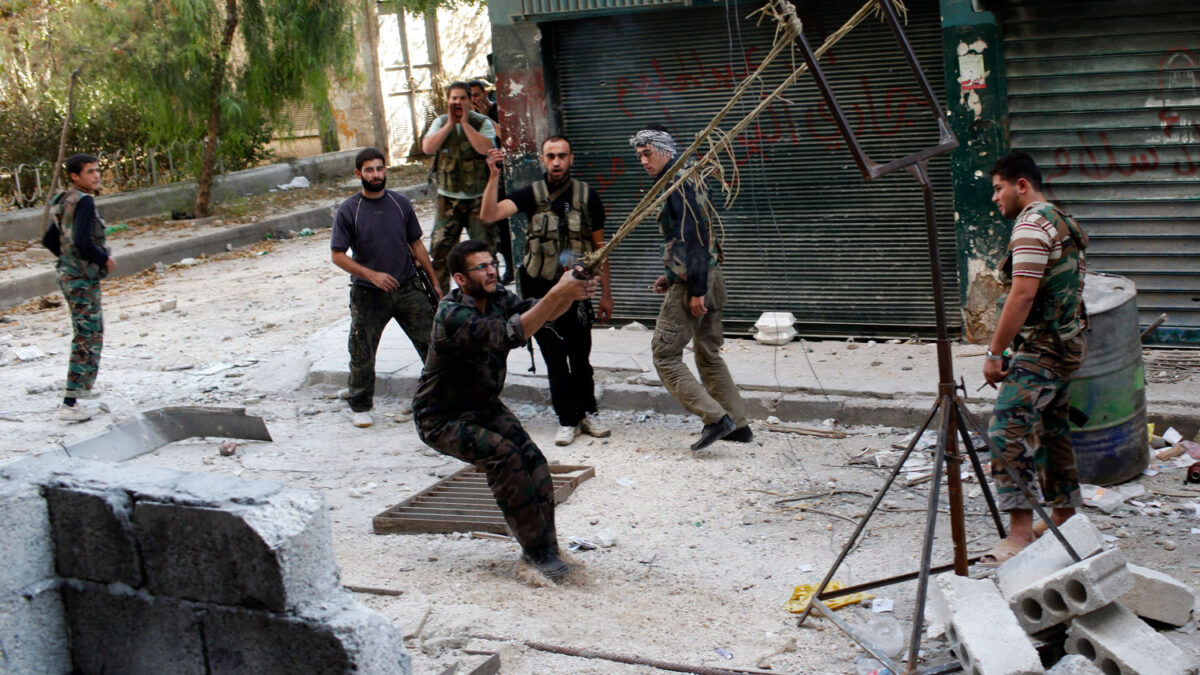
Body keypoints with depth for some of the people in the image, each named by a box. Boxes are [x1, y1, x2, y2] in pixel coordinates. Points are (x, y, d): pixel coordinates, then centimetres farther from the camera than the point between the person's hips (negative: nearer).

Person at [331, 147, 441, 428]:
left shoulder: (401, 203, 3)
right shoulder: (348, 210, -6)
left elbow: (416, 244, 12)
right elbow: (338, 255, -6)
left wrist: (434, 281, 13)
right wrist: (372, 275, -17)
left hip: (408, 288, 2)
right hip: (368, 295, -2)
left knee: (432, 341, 1)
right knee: (362, 353, 5)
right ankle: (360, 405, 24)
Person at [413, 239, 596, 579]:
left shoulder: (497, 298, -2)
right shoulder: (453, 316, -29)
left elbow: (535, 311, -13)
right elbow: (509, 334, -40)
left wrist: (571, 295, -34)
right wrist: (557, 293, -45)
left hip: (484, 406, 7)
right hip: (442, 419, -7)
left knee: (531, 459, -14)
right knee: (504, 455, -27)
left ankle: (543, 547, -3)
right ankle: (536, 547, -17)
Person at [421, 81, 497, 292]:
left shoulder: (482, 122, -1)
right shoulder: (441, 123, 7)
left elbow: (486, 148, -20)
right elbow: (427, 147, -10)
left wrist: (465, 123, -16)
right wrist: (451, 123, -12)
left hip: (478, 197, -2)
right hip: (448, 197, 2)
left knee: (484, 247, 0)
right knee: (441, 248, 1)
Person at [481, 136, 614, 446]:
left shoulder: (586, 196, 1)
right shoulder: (532, 194, -2)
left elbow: (600, 246, 6)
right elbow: (489, 214, -16)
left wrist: (605, 293, 4)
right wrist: (494, 176, -27)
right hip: (541, 290, 0)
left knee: (580, 356, 8)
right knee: (555, 359, 2)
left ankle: (588, 413, 24)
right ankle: (567, 420, 12)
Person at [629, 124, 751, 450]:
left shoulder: (677, 184, -14)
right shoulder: (691, 179, 16)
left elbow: (694, 236, -21)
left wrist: (695, 289, -22)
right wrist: (672, 276, 22)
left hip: (692, 285, -10)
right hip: (711, 278, 10)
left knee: (664, 353, -4)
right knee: (708, 353, 17)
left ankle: (716, 417, -9)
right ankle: (738, 424, 20)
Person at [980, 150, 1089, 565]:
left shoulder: (1031, 224, -14)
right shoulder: (1063, 223, 19)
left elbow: (1022, 295, -22)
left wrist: (994, 352, -18)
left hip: (1041, 349, -11)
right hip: (1067, 344, 11)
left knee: (1008, 429, -17)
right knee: (1051, 429, 17)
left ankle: (1021, 532, -21)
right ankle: (1065, 515, 25)